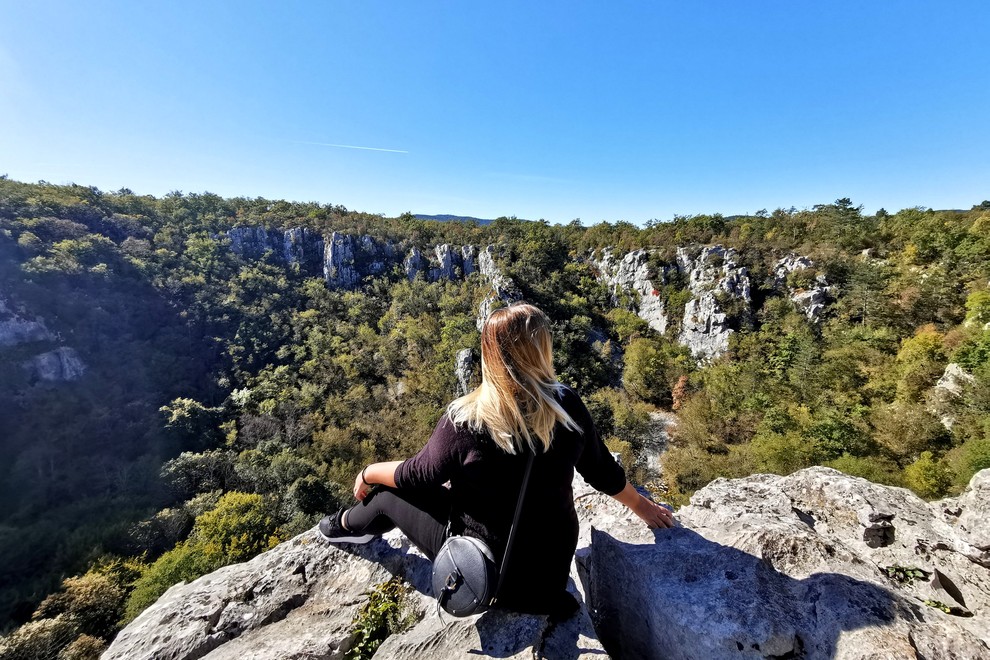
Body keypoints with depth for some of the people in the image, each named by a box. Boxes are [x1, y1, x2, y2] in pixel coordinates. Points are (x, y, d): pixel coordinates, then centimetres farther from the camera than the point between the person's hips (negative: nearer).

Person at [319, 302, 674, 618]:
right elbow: (602, 471, -3)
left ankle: (349, 525, 44)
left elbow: (416, 475, -11)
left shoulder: (465, 420, -27)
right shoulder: (567, 405, -17)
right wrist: (643, 507, 17)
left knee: (390, 489, 13)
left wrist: (368, 473, 10)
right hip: (554, 558, 5)